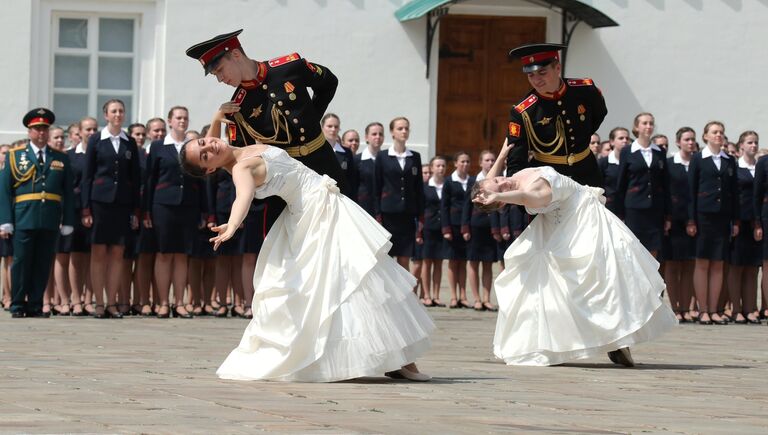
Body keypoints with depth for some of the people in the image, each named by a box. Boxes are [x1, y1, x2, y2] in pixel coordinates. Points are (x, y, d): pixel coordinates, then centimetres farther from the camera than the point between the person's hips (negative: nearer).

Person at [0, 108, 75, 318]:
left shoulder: (60, 158, 14)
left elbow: (68, 192, 12)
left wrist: (68, 222, 4)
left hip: (50, 221, 2)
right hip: (24, 219, -2)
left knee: (43, 265, 2)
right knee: (21, 263, -3)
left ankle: (35, 306, 8)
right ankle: (17, 306, 4)